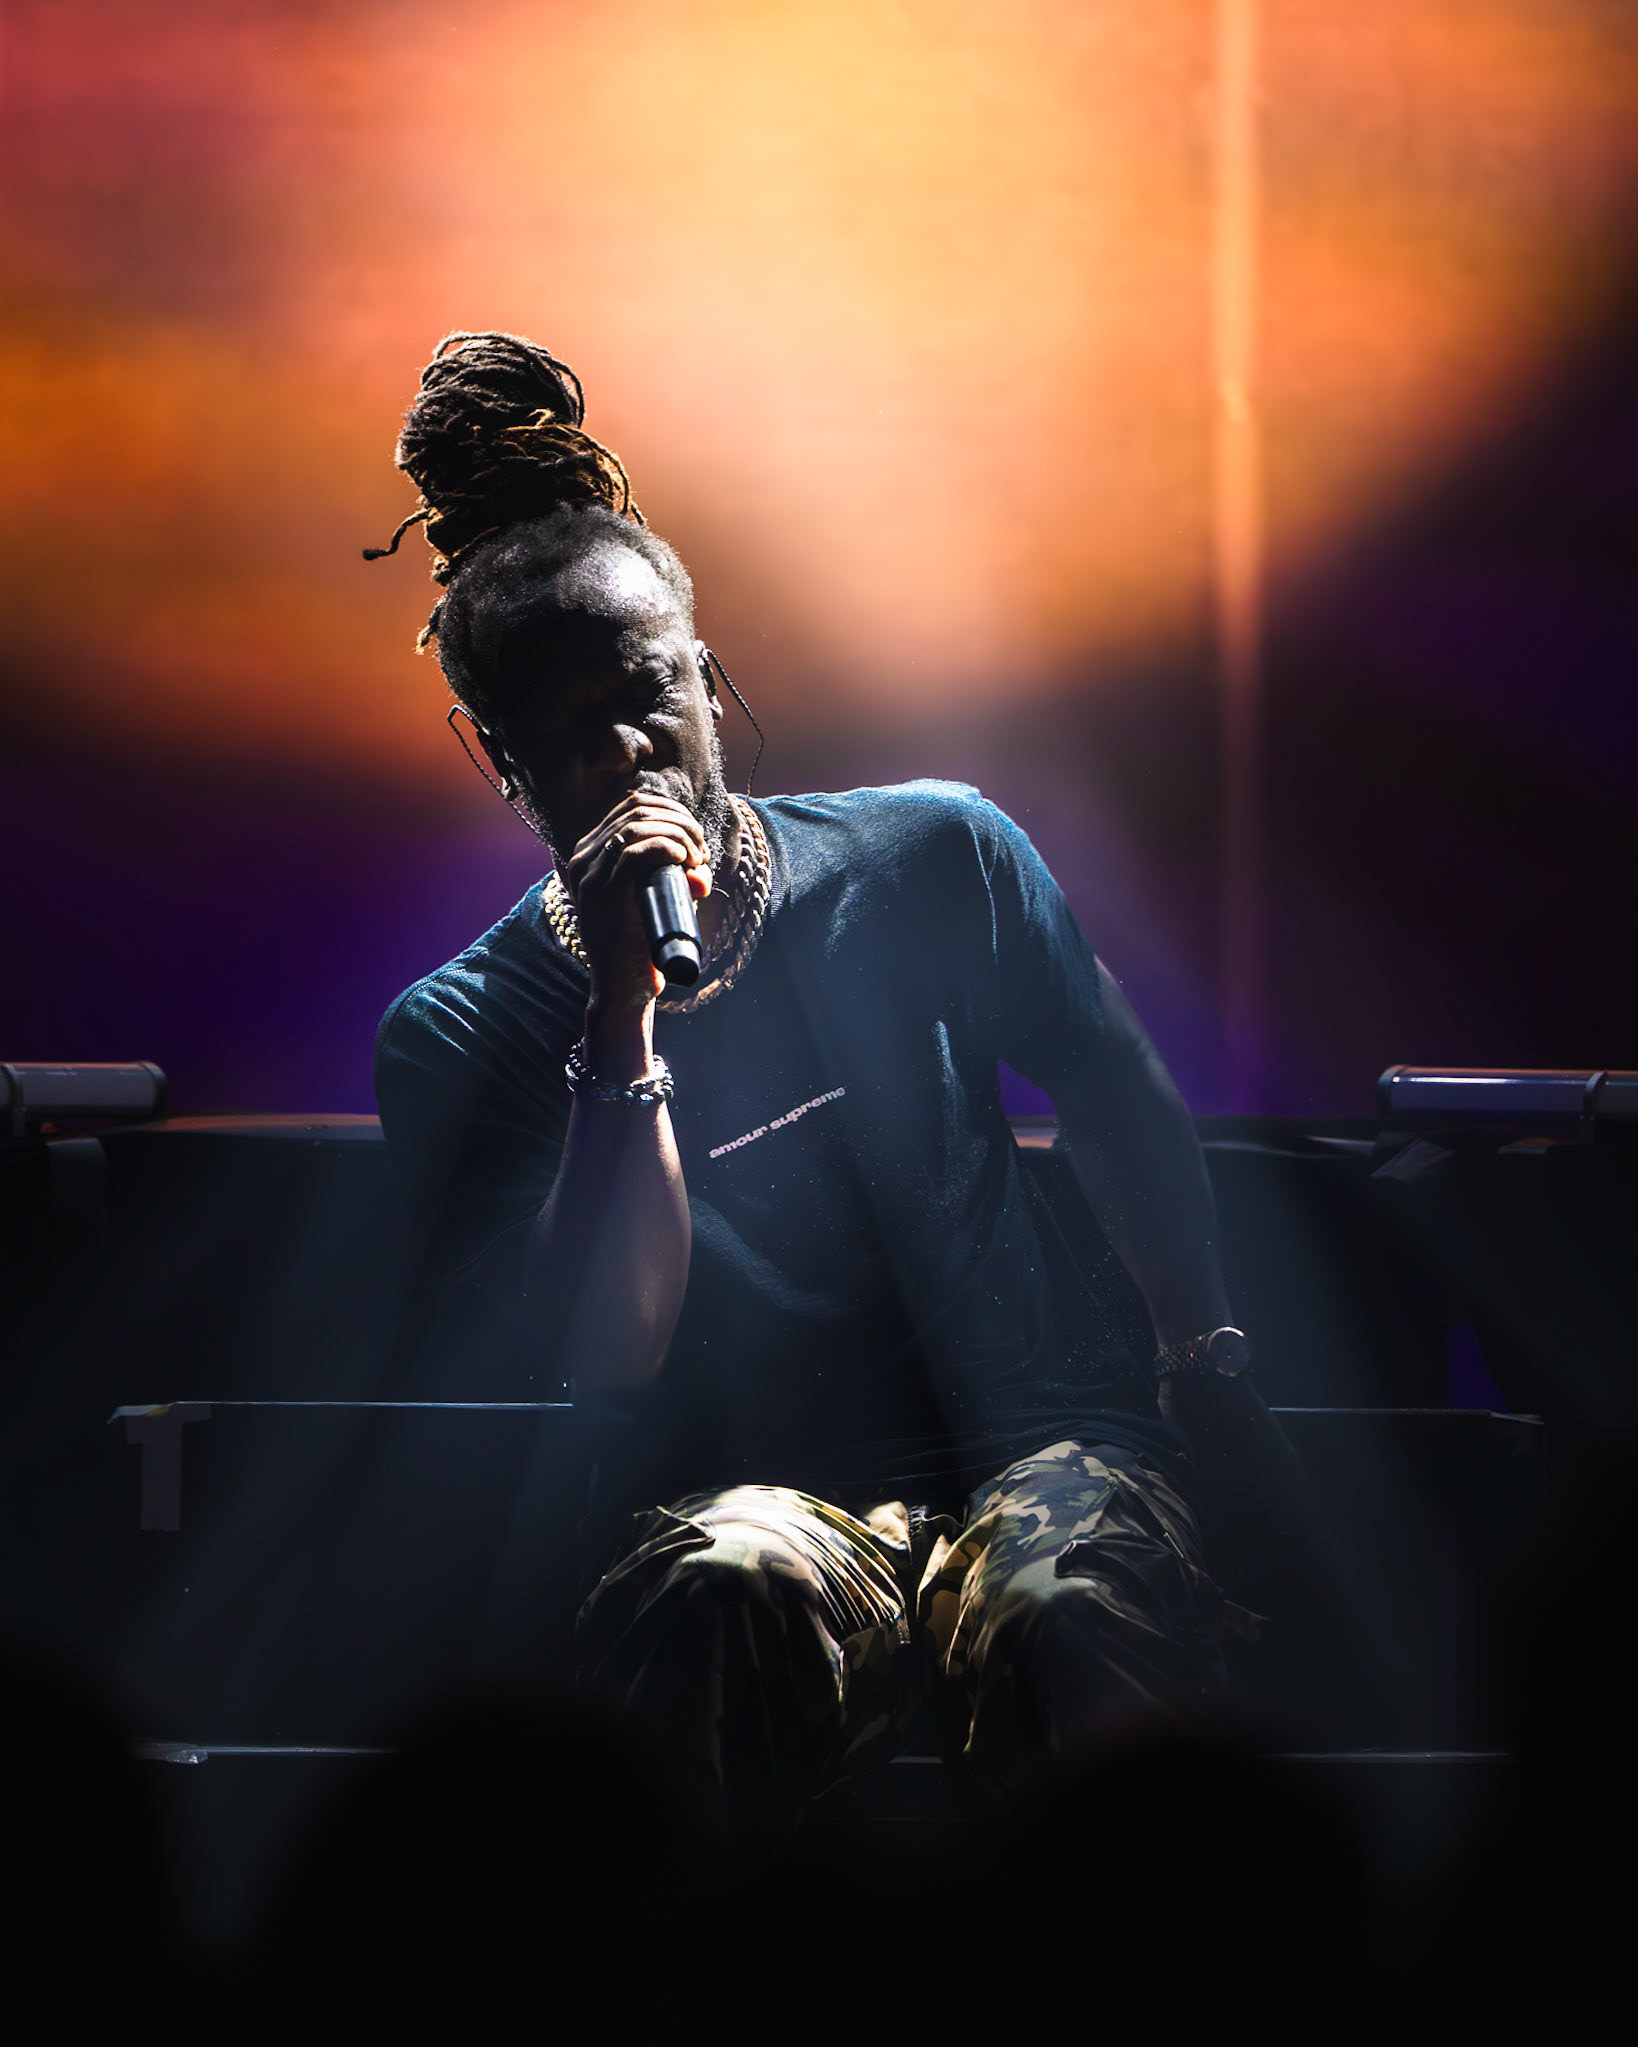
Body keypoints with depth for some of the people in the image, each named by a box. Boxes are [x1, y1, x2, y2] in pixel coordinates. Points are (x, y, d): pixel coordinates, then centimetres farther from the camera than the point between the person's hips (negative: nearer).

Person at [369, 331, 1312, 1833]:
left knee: (1077, 1625, -37)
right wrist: (623, 1009, -15)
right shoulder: (458, 1036, 3)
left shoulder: (932, 859, 8)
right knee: (730, 1596, -40)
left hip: (1037, 1440, 2)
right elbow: (612, 1354, -9)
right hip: (753, 1493, -1)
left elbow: (1119, 1095, 21)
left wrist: (1208, 1349, 8)